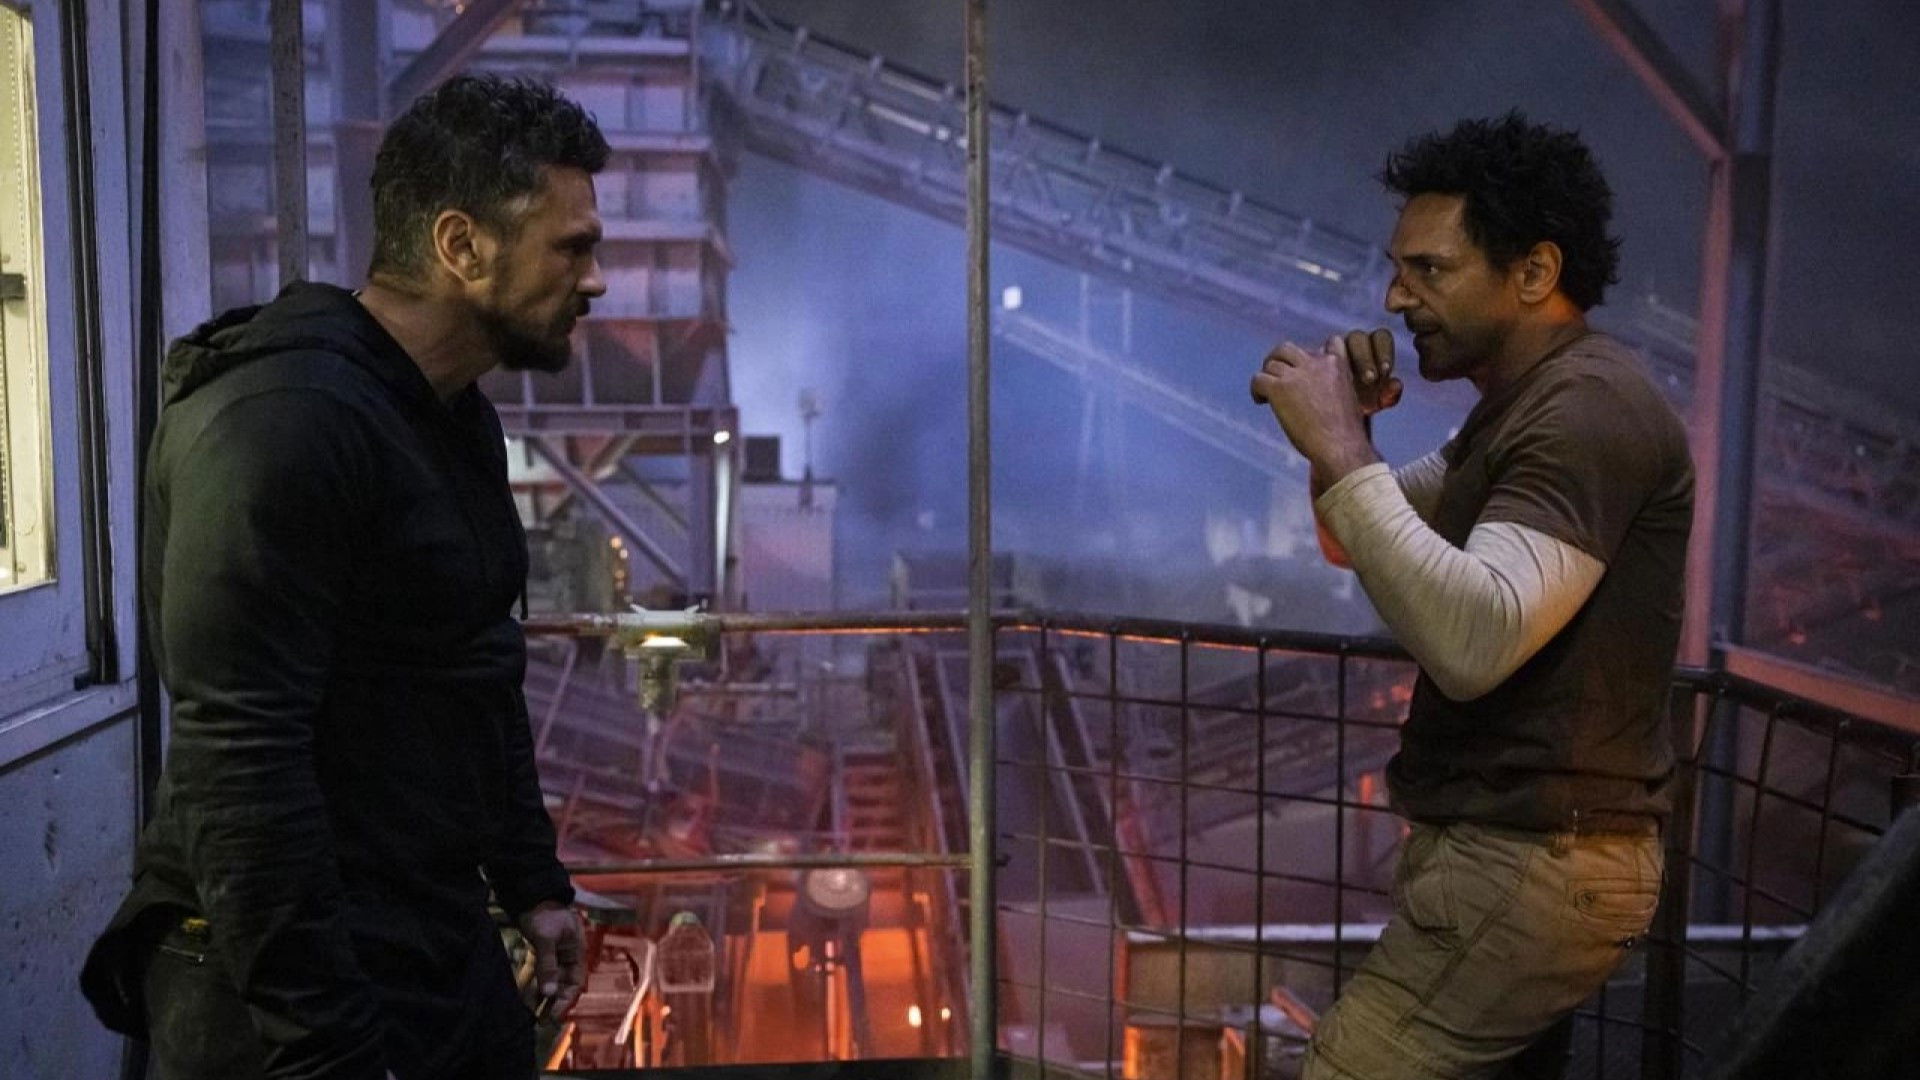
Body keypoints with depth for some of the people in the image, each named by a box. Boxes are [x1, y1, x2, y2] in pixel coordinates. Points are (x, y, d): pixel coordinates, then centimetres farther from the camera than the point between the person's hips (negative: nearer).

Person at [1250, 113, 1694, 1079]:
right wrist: (1342, 434, 0)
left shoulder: (1592, 408, -17)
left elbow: (1474, 643, -30)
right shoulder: (1524, 404, 15)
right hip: (1516, 850, 10)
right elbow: (1360, 543, 19)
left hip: (1533, 865, -10)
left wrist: (1341, 450, -26)